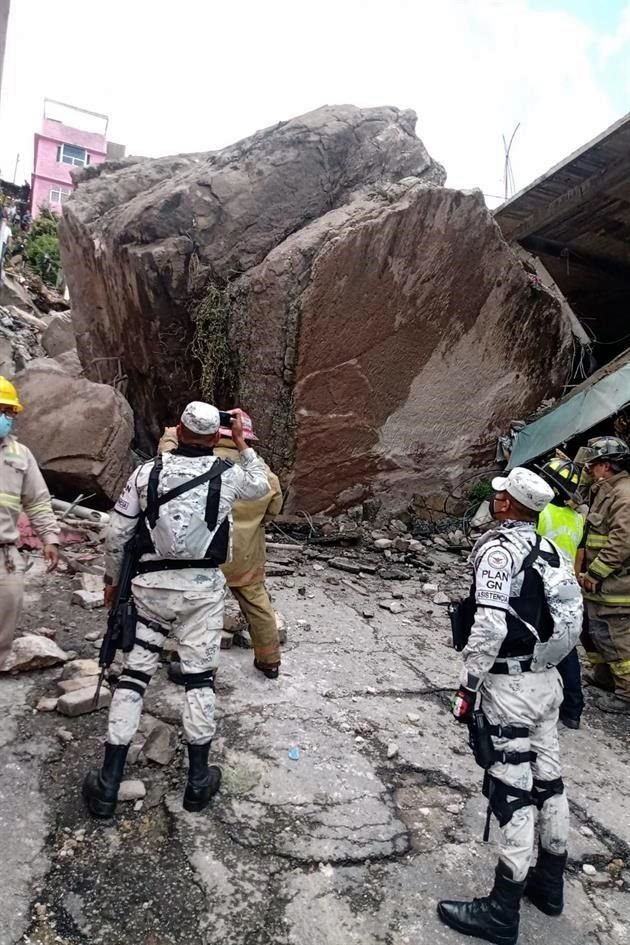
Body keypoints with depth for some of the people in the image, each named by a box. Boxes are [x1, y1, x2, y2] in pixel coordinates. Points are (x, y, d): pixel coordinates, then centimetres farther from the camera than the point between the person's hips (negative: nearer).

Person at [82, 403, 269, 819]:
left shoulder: (147, 472, -3)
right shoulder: (228, 474, -6)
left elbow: (117, 535, 0)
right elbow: (262, 486, 18)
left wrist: (113, 579, 15)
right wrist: (243, 443, 22)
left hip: (153, 583, 1)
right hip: (204, 587, -1)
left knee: (134, 675, 9)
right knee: (201, 677, 9)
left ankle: (108, 785, 16)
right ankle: (199, 780, 19)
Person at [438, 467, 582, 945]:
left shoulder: (499, 548, -17)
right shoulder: (551, 550, 8)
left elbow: (491, 626, -23)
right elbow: (571, 618, 11)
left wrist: (467, 685, -15)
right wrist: (549, 669, 20)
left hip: (510, 685, -8)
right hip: (546, 679, 8)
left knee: (512, 793, 0)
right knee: (548, 780, 18)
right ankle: (550, 883, 36)